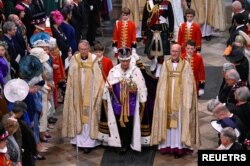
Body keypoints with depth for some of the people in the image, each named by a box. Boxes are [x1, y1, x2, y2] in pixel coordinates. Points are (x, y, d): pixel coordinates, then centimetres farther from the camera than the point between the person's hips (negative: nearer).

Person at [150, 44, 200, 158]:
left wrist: (187, 100, -10)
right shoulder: (166, 64, 6)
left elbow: (188, 84, -4)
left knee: (180, 121, -2)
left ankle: (179, 146, 1)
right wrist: (162, 97, 0)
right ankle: (167, 144, 10)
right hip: (167, 98, 3)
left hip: (180, 98, -3)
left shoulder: (185, 65, -2)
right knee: (167, 120, 4)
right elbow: (162, 82, 7)